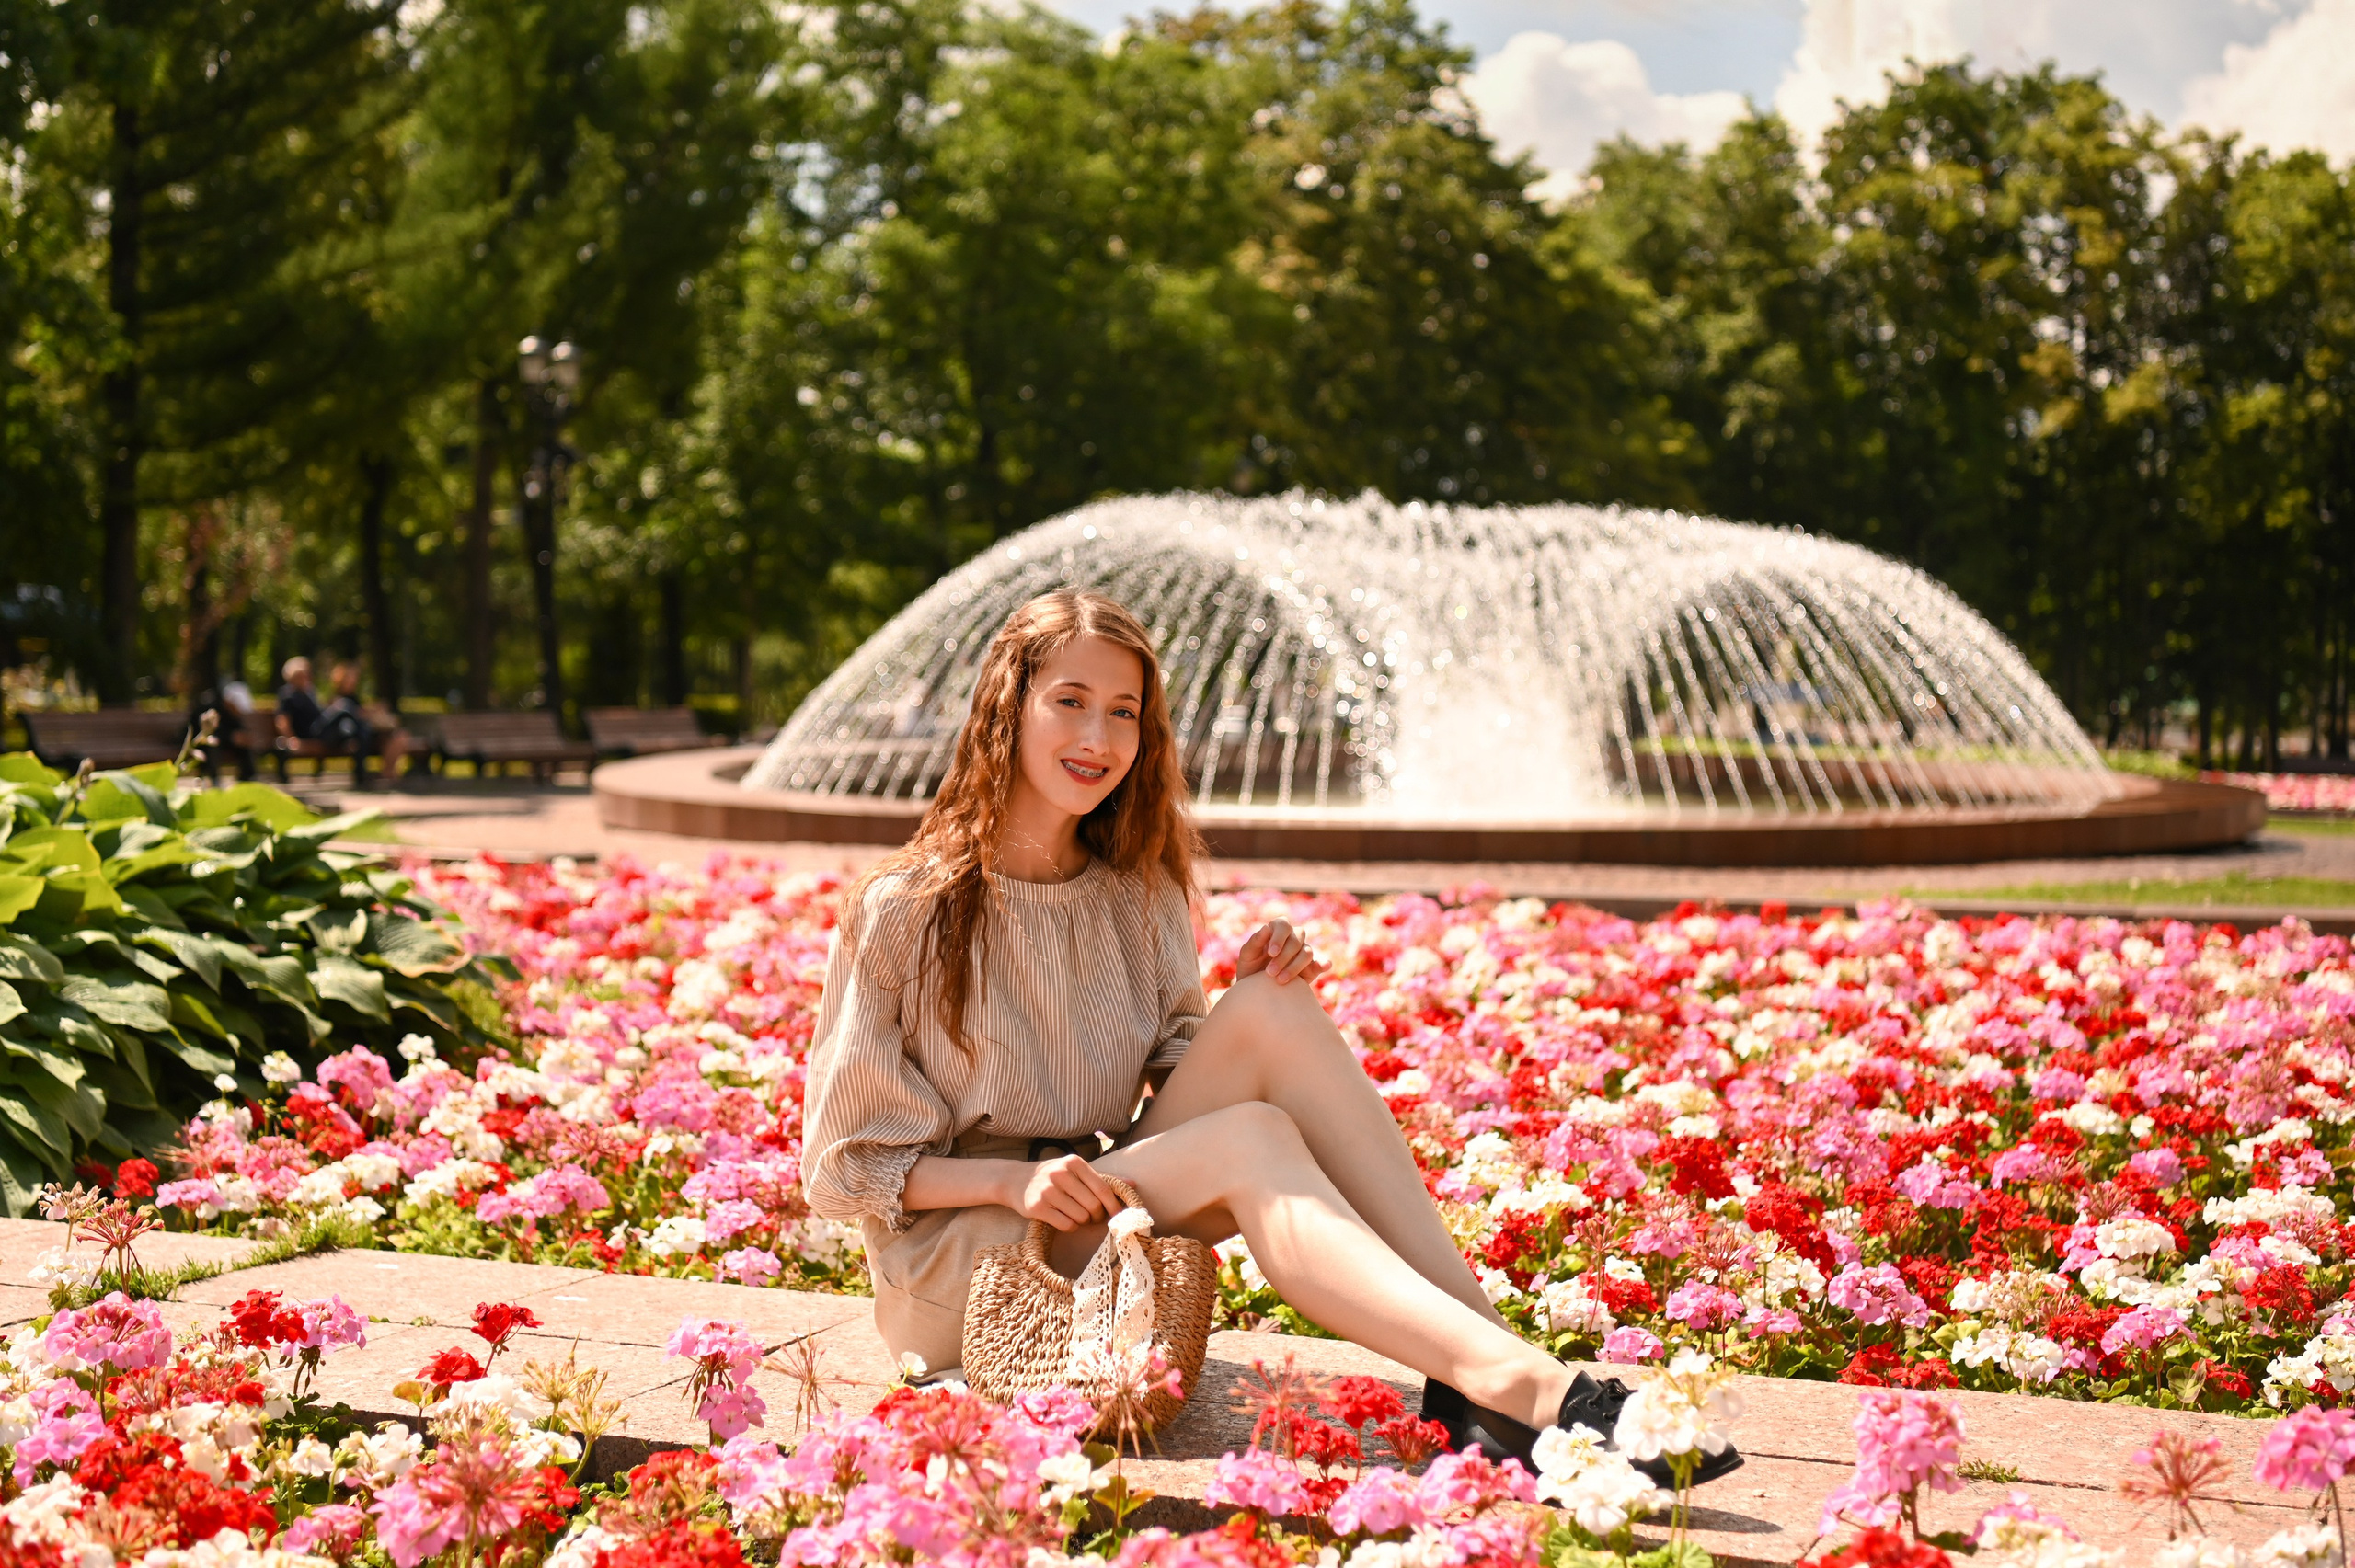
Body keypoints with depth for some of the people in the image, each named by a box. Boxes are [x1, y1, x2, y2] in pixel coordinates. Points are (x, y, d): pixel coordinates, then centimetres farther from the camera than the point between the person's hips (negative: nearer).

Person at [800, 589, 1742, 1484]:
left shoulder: (1136, 892, 7)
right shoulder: (904, 911, -10)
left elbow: (1178, 1080, 9)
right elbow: (846, 1165, -6)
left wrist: (1244, 1003, -10)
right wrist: (1012, 1181, -21)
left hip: (1109, 1231, 5)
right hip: (953, 1266, -5)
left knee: (1275, 1014, -21)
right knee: (1252, 1137, -29)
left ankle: (1469, 1391, -31)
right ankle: (1517, 1386, -45)